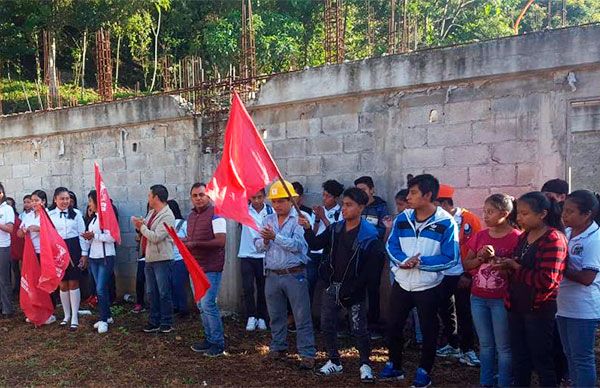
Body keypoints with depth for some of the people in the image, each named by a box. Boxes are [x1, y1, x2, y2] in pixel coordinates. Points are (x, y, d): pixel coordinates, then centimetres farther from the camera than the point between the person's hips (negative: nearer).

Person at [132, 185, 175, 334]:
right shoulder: (151, 213, 12)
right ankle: (154, 322, 24)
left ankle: (166, 323, 10)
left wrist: (142, 227, -10)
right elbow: (147, 229, 16)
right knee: (151, 293, 14)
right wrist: (140, 224, -3)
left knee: (164, 293, 0)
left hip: (161, 259, -9)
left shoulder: (167, 216, -15)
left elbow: (156, 237, -22)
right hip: (149, 258, 9)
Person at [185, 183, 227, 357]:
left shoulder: (215, 214, -12)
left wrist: (196, 244, -22)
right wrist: (184, 241, 2)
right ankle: (209, 338, 24)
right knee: (201, 305, 13)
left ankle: (218, 343, 1)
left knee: (208, 304, -10)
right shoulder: (191, 216, 14)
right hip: (195, 267, 8)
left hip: (210, 268, -8)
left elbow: (221, 241, -19)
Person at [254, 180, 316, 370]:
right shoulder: (268, 220, 10)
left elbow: (297, 245, -19)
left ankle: (307, 354, 5)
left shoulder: (300, 219, -8)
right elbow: (258, 246, 6)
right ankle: (278, 348, 30)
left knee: (302, 316, -1)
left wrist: (275, 237, -24)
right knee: (276, 315, 16)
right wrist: (265, 241, -15)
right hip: (272, 275, 5)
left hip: (294, 274, -5)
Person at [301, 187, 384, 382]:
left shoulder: (369, 234, -15)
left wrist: (354, 287, -14)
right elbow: (316, 244, 1)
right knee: (327, 325, 11)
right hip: (332, 286, 5)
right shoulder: (335, 229, 2)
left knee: (359, 329, 3)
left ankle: (365, 364, 22)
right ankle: (334, 362, 28)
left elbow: (373, 265, -15)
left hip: (353, 290, -5)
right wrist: (308, 229, -17)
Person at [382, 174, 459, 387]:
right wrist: (403, 261, -21)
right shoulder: (402, 218, -1)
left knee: (428, 330, 11)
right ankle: (394, 365, 33)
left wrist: (420, 262, -22)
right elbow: (391, 246, 0)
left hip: (429, 287, -4)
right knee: (393, 326, 14)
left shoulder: (446, 222, -14)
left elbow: (450, 258, -16)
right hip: (402, 283, 4)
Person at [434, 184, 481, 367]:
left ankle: (467, 350, 13)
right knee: (445, 311, 14)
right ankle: (453, 345, 30)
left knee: (464, 313, 1)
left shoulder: (469, 219, -12)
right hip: (442, 275, 5)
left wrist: (469, 275, -12)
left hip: (462, 276, -5)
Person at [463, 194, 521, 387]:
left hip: (502, 300, -5)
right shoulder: (480, 236, 6)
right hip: (478, 298, 5)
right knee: (485, 345, 16)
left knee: (504, 347, 5)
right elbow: (466, 265, 8)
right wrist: (480, 257, -10)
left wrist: (495, 258, -20)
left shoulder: (517, 237, -10)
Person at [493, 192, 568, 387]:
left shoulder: (554, 239, -16)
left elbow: (547, 280, -24)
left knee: (543, 362, 7)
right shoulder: (524, 236, 9)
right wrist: (507, 265, -1)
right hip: (516, 307, 8)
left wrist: (515, 268, -14)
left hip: (540, 310, -7)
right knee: (519, 360, 17)